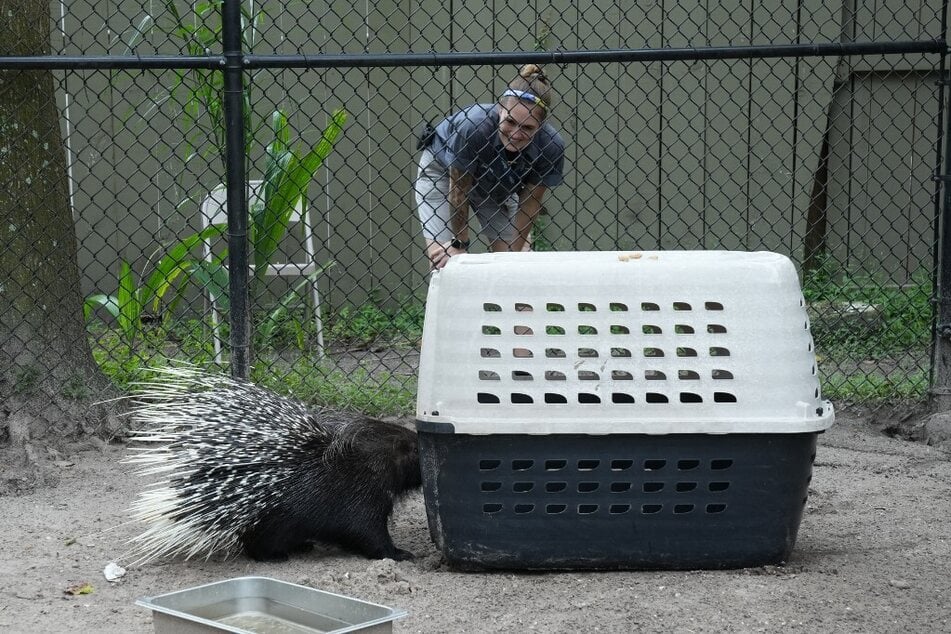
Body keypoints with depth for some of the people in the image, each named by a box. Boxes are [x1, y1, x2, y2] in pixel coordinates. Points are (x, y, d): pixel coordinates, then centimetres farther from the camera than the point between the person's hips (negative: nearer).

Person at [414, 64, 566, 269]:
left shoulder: (551, 148, -30)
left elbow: (530, 204, -17)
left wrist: (515, 251, -14)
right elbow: (458, 191, -27)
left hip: (497, 188, 3)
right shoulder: (471, 127, -40)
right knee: (445, 263, -17)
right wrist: (459, 244, -17)